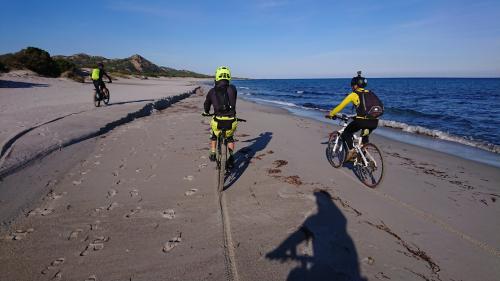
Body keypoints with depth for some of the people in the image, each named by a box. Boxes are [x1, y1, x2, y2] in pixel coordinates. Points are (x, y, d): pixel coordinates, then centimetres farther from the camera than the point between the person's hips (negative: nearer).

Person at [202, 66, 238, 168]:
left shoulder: (212, 91, 3)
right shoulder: (233, 89, 2)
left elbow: (206, 104, 20)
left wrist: (206, 112, 42)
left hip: (218, 122, 0)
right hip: (231, 122, 0)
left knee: (214, 136, 34)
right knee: (230, 138, 31)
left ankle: (212, 154, 35)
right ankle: (231, 156, 19)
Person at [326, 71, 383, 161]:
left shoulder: (354, 94, 4)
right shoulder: (370, 93, 19)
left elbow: (341, 106, 9)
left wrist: (331, 114, 21)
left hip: (362, 120, -6)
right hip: (374, 122, 6)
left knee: (346, 133, 16)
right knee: (364, 137, 31)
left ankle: (351, 150, -2)